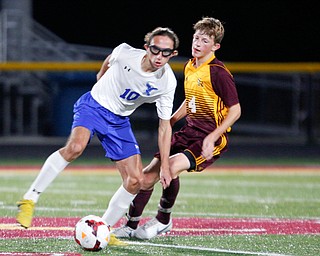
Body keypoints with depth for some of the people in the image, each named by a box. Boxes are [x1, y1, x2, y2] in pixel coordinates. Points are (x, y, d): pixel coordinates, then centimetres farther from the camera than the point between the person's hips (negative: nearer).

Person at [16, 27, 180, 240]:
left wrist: (165, 166, -6)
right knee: (76, 146, -34)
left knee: (135, 180, -7)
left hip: (120, 121, 4)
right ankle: (29, 200, -26)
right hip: (94, 105, -4)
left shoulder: (167, 83, -16)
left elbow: (165, 125, -5)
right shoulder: (125, 53, -22)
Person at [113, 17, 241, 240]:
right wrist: (169, 122, 18)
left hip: (211, 138, -8)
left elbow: (235, 110, -14)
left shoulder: (218, 73, -15)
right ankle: (131, 226, 17)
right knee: (148, 176, 0)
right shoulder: (189, 67, 10)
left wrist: (212, 137, -22)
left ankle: (163, 221, -6)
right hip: (189, 132, 8)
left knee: (171, 167, -30)